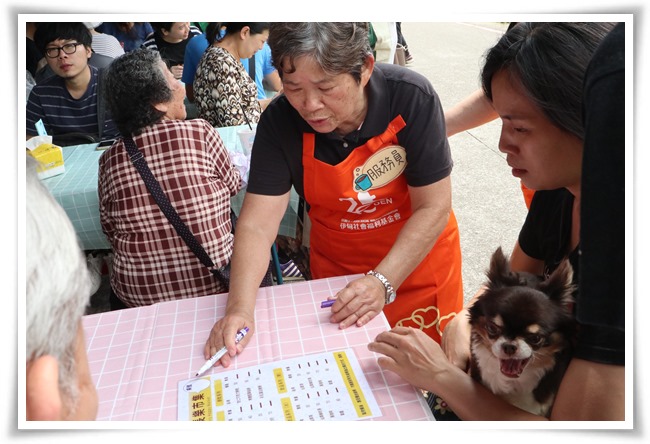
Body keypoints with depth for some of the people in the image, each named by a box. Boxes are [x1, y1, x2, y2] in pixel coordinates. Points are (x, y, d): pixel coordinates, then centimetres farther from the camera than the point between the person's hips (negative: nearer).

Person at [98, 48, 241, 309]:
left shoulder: (109, 160, -6)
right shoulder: (200, 133, -15)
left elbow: (112, 232, 6)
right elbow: (233, 185, 3)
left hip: (137, 296, 4)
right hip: (214, 288, -3)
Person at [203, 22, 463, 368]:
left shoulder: (412, 98, -25)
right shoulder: (279, 122, -20)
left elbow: (433, 208, -21)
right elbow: (257, 224, -22)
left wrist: (383, 282, -29)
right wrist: (240, 307, -36)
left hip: (418, 256, -1)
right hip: (336, 267, 2)